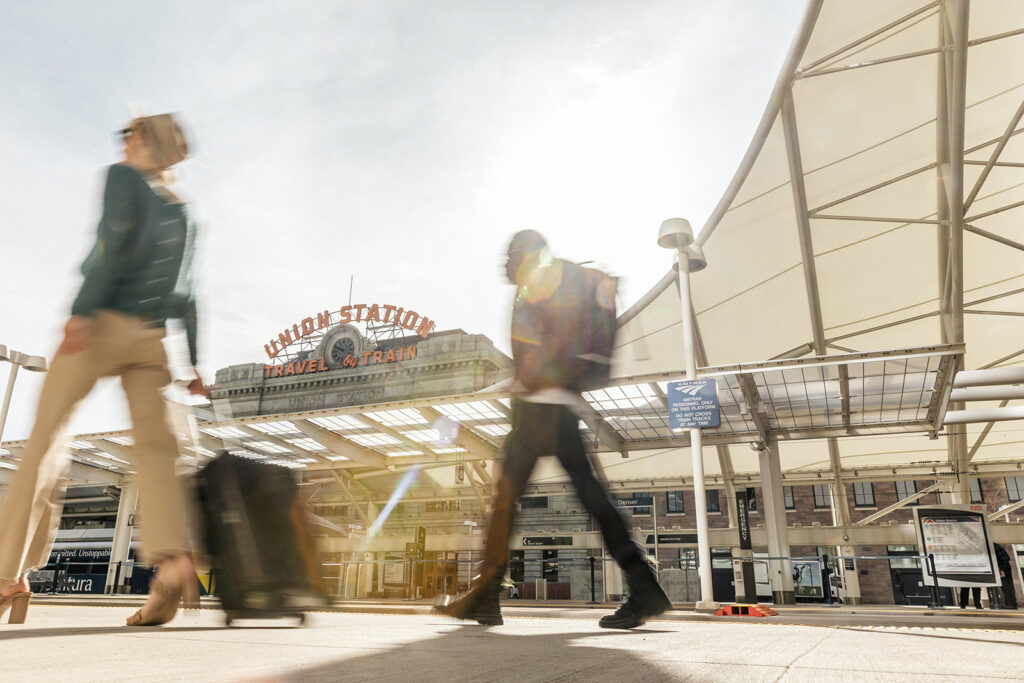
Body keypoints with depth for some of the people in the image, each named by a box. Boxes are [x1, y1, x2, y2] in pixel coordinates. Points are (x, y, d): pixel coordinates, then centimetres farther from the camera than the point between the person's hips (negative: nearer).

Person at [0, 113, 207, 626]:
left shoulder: (123, 178, 7)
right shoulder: (183, 215, 23)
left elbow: (115, 243, -12)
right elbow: (185, 298, 19)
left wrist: (82, 311, -21)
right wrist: (194, 365, 17)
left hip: (103, 323, -5)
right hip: (149, 337, 5)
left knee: (45, 442, 1)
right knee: (154, 445, -9)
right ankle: (173, 558, -29)